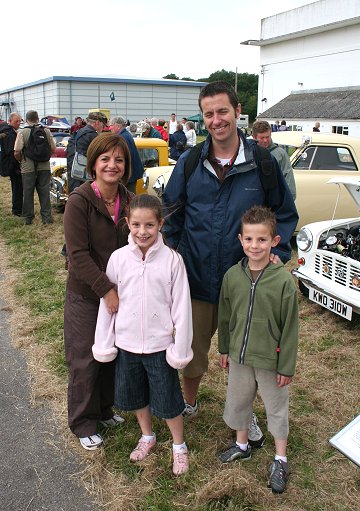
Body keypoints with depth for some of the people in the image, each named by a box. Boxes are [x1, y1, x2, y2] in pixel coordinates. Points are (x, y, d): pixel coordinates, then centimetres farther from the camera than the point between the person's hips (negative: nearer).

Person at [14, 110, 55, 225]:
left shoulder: (22, 132, -9)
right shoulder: (46, 131, -2)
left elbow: (17, 152, -12)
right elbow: (53, 148, 2)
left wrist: (21, 161, 8)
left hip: (28, 168, -2)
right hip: (44, 167, 2)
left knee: (28, 194, 9)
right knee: (44, 193, 9)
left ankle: (28, 218, 15)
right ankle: (47, 218, 10)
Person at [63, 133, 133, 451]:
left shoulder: (129, 201, 0)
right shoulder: (79, 201, -17)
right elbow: (78, 255, -21)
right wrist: (106, 290, -23)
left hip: (119, 293, 5)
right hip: (85, 296, -5)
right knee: (85, 360, 7)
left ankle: (105, 409, 40)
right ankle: (83, 423, 28)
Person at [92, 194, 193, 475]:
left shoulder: (172, 259, -15)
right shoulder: (118, 258, -8)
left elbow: (181, 306, -10)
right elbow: (107, 302, 0)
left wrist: (181, 348, -9)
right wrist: (104, 344, 3)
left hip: (160, 344, -3)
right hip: (127, 343, 3)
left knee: (168, 400, 11)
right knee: (135, 395, 21)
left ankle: (179, 446, 36)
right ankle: (147, 436, 47)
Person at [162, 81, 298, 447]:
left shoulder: (263, 162, -6)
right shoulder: (189, 163, -2)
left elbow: (285, 214, 4)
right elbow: (171, 214, 6)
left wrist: (276, 253, -10)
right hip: (196, 279, 1)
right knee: (192, 349, 17)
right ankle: (188, 404, 44)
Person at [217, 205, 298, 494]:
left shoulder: (283, 280, -19)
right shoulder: (233, 275, -7)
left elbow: (290, 327, -13)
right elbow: (225, 316, 5)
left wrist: (286, 366, -9)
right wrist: (224, 349, 11)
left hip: (270, 359, -4)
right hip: (239, 355, 4)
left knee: (277, 408, 13)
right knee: (238, 401, 21)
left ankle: (280, 461, 33)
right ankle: (242, 445, 46)